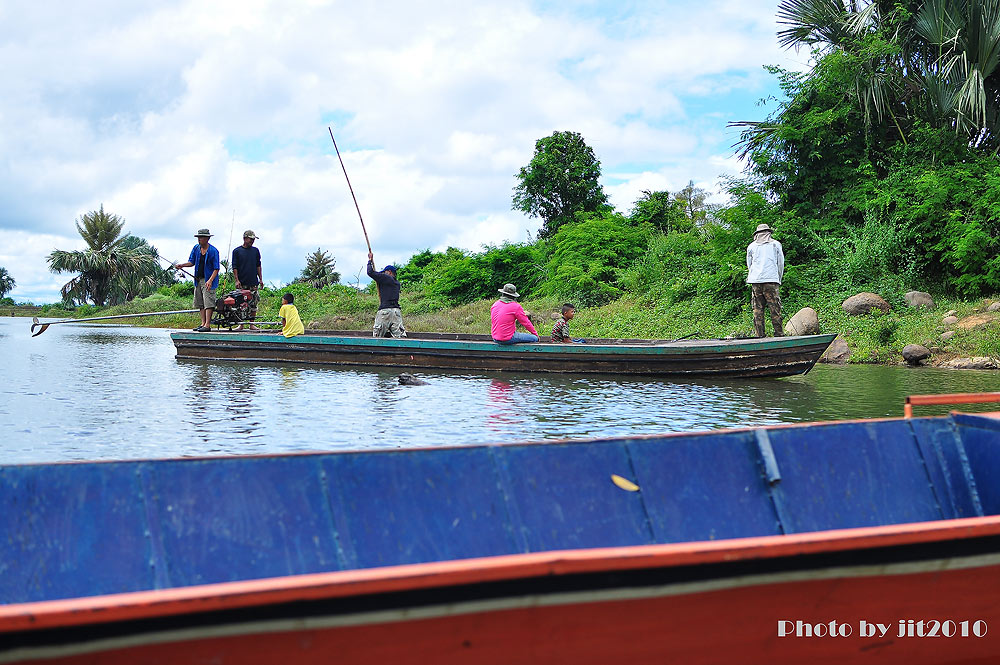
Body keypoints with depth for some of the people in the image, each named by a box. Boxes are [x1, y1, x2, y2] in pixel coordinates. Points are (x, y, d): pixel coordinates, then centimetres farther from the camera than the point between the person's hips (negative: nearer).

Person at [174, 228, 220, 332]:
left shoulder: (213, 251, -10)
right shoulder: (196, 248, 8)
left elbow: (216, 269, -11)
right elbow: (191, 262, 9)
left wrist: (210, 280, -22)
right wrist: (182, 265, -11)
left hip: (208, 280, -7)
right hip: (198, 280, 7)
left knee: (208, 302, -13)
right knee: (200, 303, 7)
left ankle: (207, 325, -17)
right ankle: (203, 323, 12)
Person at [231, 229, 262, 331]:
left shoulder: (255, 251, 12)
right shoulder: (237, 251, 3)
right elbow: (235, 267, 1)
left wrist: (260, 279, 10)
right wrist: (237, 280, -8)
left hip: (254, 282, 2)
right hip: (242, 283, -2)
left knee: (253, 304, 1)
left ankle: (252, 324, 7)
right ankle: (241, 324, 2)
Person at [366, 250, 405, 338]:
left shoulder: (385, 278, 1)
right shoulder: (397, 283, 21)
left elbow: (370, 272, -2)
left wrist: (370, 260, 14)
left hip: (385, 310, -6)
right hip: (397, 310, 6)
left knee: (377, 337, -2)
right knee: (400, 336, -4)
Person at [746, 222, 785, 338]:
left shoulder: (751, 246, 14)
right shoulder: (775, 244, 11)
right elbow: (781, 264, 13)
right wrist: (778, 280, 23)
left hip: (755, 281, 2)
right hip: (771, 280, -2)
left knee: (757, 309, 2)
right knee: (775, 310, -2)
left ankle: (759, 335, -2)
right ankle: (778, 334, -6)